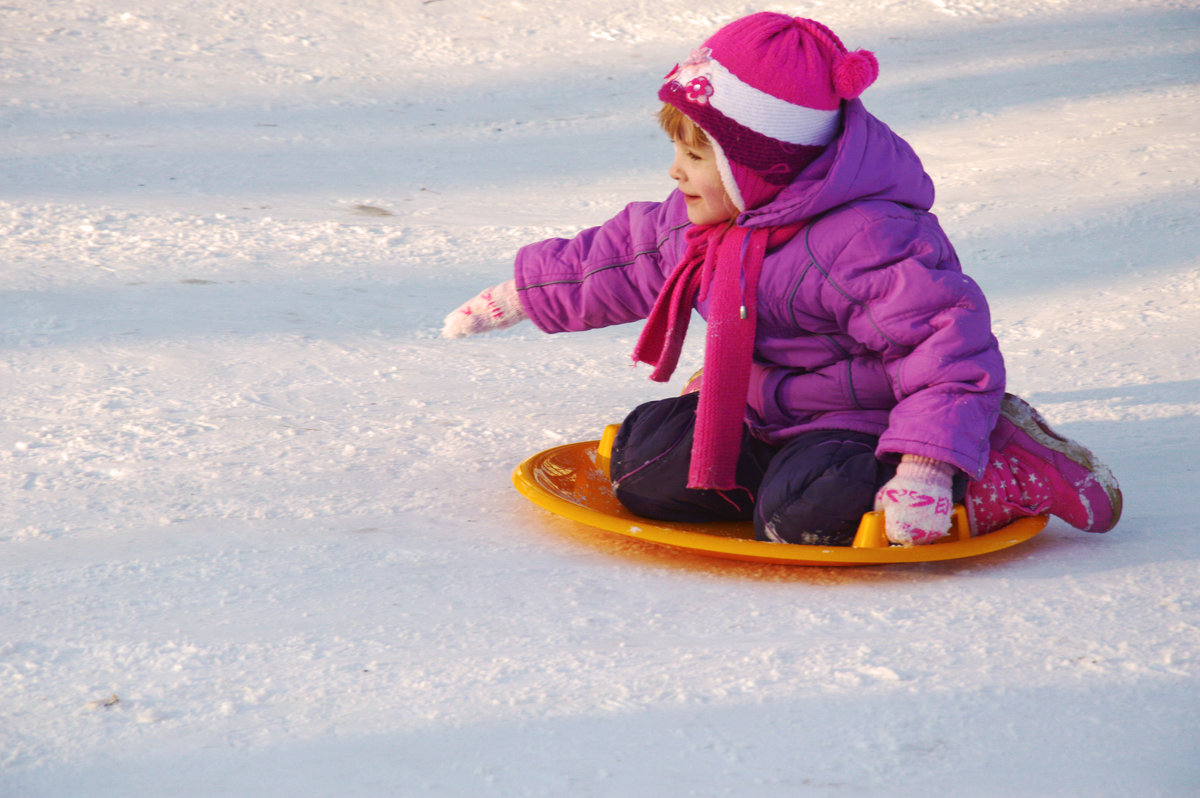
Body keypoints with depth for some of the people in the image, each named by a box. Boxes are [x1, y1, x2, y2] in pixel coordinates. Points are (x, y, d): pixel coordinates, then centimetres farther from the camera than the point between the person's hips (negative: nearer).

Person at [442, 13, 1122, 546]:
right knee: (643, 467, -5)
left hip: (864, 417, -7)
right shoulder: (701, 222, 1)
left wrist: (926, 467, -41)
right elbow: (619, 258, 19)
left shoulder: (858, 240, -28)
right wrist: (520, 296, 27)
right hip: (767, 407, 8)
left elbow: (948, 339, -32)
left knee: (801, 513, -36)